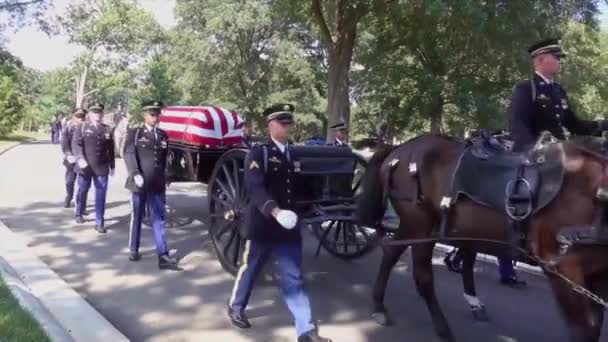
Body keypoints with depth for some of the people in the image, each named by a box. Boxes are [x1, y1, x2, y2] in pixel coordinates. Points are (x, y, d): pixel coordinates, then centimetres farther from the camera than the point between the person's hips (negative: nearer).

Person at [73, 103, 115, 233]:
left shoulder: (107, 129, 7)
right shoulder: (82, 128, 1)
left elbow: (111, 149, 11)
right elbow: (76, 144, -9)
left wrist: (112, 166, 12)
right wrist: (80, 159, -24)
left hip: (102, 168, 1)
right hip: (85, 167, -1)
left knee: (101, 195, -2)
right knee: (82, 191, 15)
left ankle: (99, 222, 3)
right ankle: (79, 214, 37)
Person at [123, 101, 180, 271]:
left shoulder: (162, 135, 12)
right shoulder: (134, 133, 2)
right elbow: (128, 154, -9)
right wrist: (135, 174, -21)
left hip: (157, 184, 2)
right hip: (139, 183, -2)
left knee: (159, 219, 0)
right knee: (136, 217, 10)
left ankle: (163, 256, -1)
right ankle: (133, 250, 26)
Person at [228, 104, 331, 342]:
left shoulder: (293, 154, 10)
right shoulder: (258, 153, -9)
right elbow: (255, 187, -23)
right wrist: (275, 211, -37)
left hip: (288, 226, 5)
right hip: (262, 225, -4)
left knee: (294, 278, 5)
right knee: (250, 269, 15)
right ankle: (236, 307, 39)